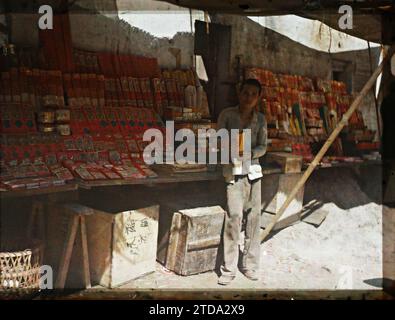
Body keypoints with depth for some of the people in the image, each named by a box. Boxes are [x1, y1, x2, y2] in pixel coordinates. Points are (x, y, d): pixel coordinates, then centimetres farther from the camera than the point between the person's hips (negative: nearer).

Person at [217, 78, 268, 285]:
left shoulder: (260, 119, 7)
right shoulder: (227, 115, -2)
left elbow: (263, 146, 5)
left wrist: (250, 152, -16)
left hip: (253, 169, 4)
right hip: (233, 171, -4)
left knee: (253, 217, 5)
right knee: (234, 216, -13)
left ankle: (250, 265, 18)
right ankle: (228, 269, -3)